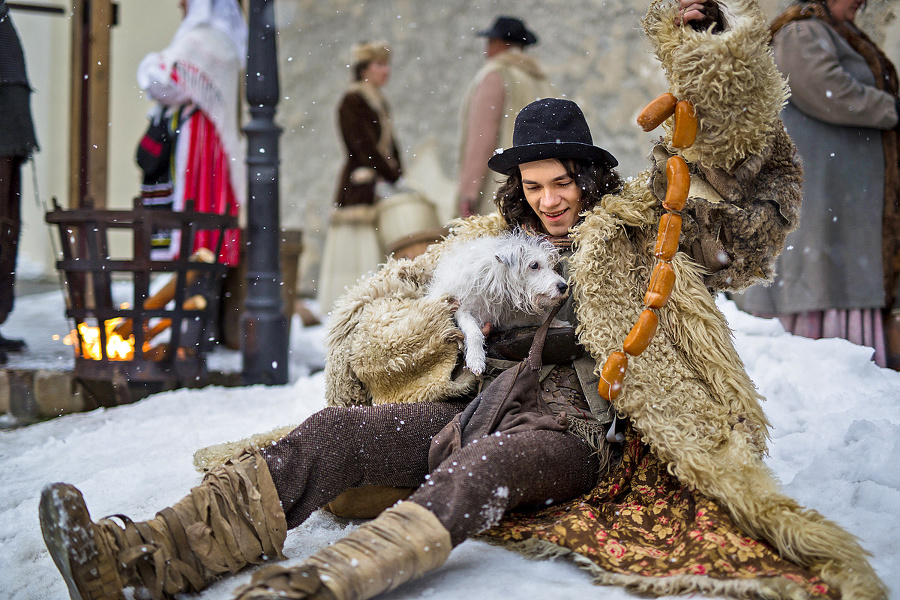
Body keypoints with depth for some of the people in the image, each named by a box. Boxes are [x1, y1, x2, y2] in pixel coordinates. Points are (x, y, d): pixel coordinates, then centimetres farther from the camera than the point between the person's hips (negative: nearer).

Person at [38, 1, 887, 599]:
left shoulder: (639, 227, 13)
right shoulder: (492, 243, 23)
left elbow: (734, 146, 4)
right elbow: (374, 305, 23)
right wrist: (449, 318, 2)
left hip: (575, 430, -4)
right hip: (482, 406, 4)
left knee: (480, 469, -38)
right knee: (335, 432, -22)